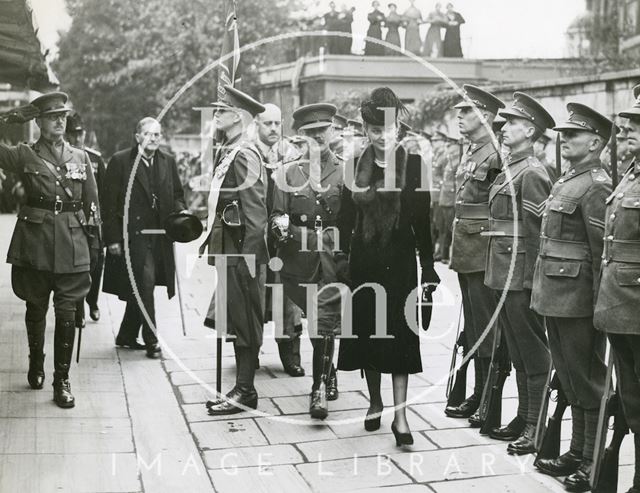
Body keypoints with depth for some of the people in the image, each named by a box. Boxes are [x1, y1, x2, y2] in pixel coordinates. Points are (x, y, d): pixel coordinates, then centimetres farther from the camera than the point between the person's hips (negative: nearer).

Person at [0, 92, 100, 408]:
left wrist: (93, 242, 6)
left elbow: (92, 203, 10)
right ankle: (36, 367, 33)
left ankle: (62, 380, 5)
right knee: (36, 308, 12)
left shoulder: (80, 157, 8)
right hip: (34, 241, 0)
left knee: (66, 311, -2)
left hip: (72, 243, 1)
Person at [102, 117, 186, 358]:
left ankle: (126, 336, 28)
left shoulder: (168, 162, 11)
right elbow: (110, 202, -5)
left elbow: (177, 194, 19)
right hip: (133, 234, -5)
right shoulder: (120, 161, -4)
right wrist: (113, 238, -10)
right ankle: (151, 341, -2)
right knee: (144, 284, -11)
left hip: (159, 235, 5)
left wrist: (180, 211, -4)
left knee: (140, 289, 12)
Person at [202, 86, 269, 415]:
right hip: (227, 249, 10)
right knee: (235, 321, 14)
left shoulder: (244, 155, -15)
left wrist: (248, 256, -21)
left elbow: (255, 210, -19)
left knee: (243, 323, -1)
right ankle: (242, 389, 23)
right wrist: (212, 241, 17)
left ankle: (245, 392, 8)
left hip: (241, 252, -10)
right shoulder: (226, 152, 14)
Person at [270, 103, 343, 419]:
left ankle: (318, 391, -10)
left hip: (334, 255, -2)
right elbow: (277, 215, 5)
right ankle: (328, 372, 36)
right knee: (316, 320, 13)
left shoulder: (345, 172, 5)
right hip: (300, 258, 2)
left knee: (324, 322, -13)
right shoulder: (288, 172, 9)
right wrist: (282, 225, -15)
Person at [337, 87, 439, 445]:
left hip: (400, 259, -3)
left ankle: (400, 414, 1)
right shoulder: (357, 167, 4)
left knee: (400, 335, -3)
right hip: (364, 259, 3)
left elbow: (423, 220, -2)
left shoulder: (413, 165, -2)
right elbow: (346, 218, 5)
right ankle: (375, 402, 26)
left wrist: (428, 264, -5)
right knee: (367, 332, 9)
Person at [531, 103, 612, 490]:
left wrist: (600, 304, -17)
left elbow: (602, 251, -17)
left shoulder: (595, 186, -14)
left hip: (577, 297, -9)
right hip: (556, 295, 9)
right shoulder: (568, 180, 14)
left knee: (587, 381, 1)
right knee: (570, 379, 17)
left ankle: (594, 462, 12)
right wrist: (545, 289, 15)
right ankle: (578, 451, 29)